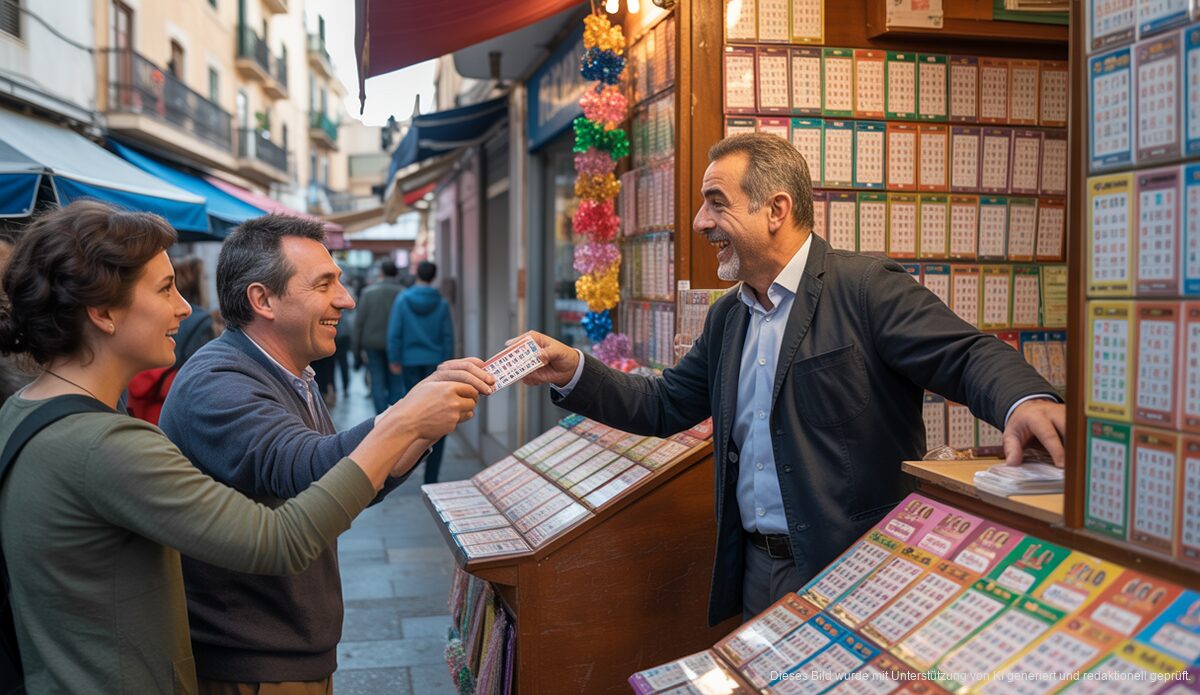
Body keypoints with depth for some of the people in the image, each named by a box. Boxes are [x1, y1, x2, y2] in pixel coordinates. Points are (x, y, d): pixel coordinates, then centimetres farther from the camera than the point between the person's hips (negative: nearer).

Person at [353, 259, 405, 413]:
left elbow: (359, 321, -1)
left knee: (377, 384, 6)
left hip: (373, 344, 0)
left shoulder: (368, 292, -2)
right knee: (396, 384, 7)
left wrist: (358, 347, 5)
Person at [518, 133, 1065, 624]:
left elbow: (967, 356, -19)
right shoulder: (727, 316, 12)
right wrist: (574, 374, 2)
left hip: (854, 571, -7)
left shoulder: (866, 287, -12)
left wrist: (1025, 401, -41)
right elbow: (665, 406, 15)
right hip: (756, 566, 7)